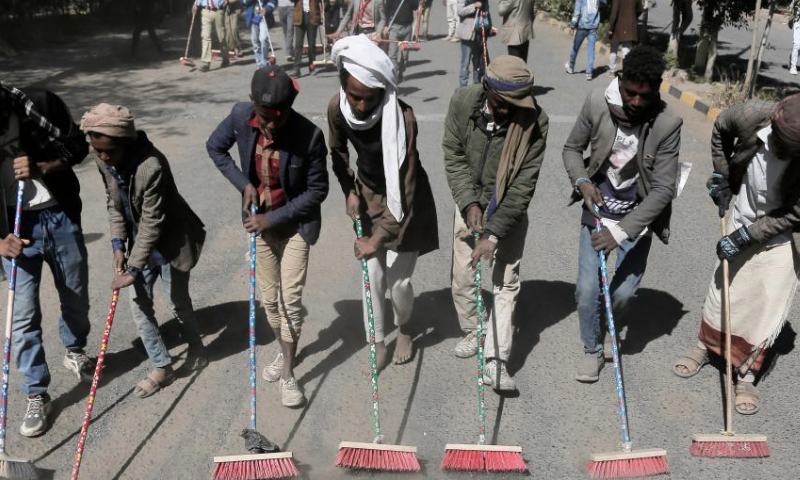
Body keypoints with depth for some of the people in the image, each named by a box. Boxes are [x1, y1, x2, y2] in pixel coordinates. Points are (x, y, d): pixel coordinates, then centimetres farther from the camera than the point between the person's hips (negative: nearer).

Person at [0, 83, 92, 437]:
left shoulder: (41, 104, -13)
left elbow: (78, 146, -2)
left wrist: (41, 168, -20)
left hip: (60, 218, 1)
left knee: (76, 298, 17)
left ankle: (74, 351, 47)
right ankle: (36, 396, 15)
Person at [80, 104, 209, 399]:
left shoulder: (151, 166, -34)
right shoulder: (105, 161, -10)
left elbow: (152, 222, -29)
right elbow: (113, 202, 5)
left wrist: (134, 269, -25)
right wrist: (118, 244, -6)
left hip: (170, 242, -6)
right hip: (139, 242, 7)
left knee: (178, 303, 11)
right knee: (139, 306, 6)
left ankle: (196, 346, 41)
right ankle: (162, 367, 21)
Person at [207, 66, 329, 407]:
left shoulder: (310, 136, -26)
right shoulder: (241, 116, -16)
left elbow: (317, 191, -16)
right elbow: (215, 147, 3)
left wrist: (273, 218, -19)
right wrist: (244, 183, -10)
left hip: (295, 223, -3)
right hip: (259, 219, 4)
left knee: (290, 298, -4)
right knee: (269, 298, 14)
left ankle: (288, 373, 12)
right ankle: (284, 351, 39)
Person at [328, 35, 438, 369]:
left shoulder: (402, 117, -34)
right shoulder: (337, 107, -19)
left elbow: (404, 188, -32)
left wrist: (379, 238, -32)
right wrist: (350, 190, -2)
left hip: (404, 202, -4)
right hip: (369, 196, 4)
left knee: (398, 281, -1)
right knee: (372, 277, 5)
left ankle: (404, 328, 32)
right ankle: (378, 344, 25)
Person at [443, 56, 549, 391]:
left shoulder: (535, 122, -23)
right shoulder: (463, 102, -16)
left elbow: (523, 185, -22)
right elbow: (453, 154, -6)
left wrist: (493, 234, -24)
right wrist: (469, 203, -17)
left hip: (509, 209, -2)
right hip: (470, 203, 2)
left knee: (506, 282, -5)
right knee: (462, 278, 8)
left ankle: (495, 362, -1)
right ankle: (472, 331, 34)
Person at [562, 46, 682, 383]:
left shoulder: (668, 124, -20)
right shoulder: (596, 105, -14)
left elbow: (663, 189, -20)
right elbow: (572, 148, 3)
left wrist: (621, 230, -28)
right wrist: (582, 181, -17)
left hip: (638, 219, -1)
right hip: (597, 211, 1)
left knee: (623, 293, 0)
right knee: (586, 289, -4)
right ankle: (593, 349, 22)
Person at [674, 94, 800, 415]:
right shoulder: (751, 116, -26)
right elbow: (720, 130, 1)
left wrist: (745, 236, -21)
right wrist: (720, 176, 0)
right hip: (741, 221, 3)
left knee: (768, 311, 1)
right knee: (722, 290, 16)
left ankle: (746, 376, 20)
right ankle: (705, 346, 39)